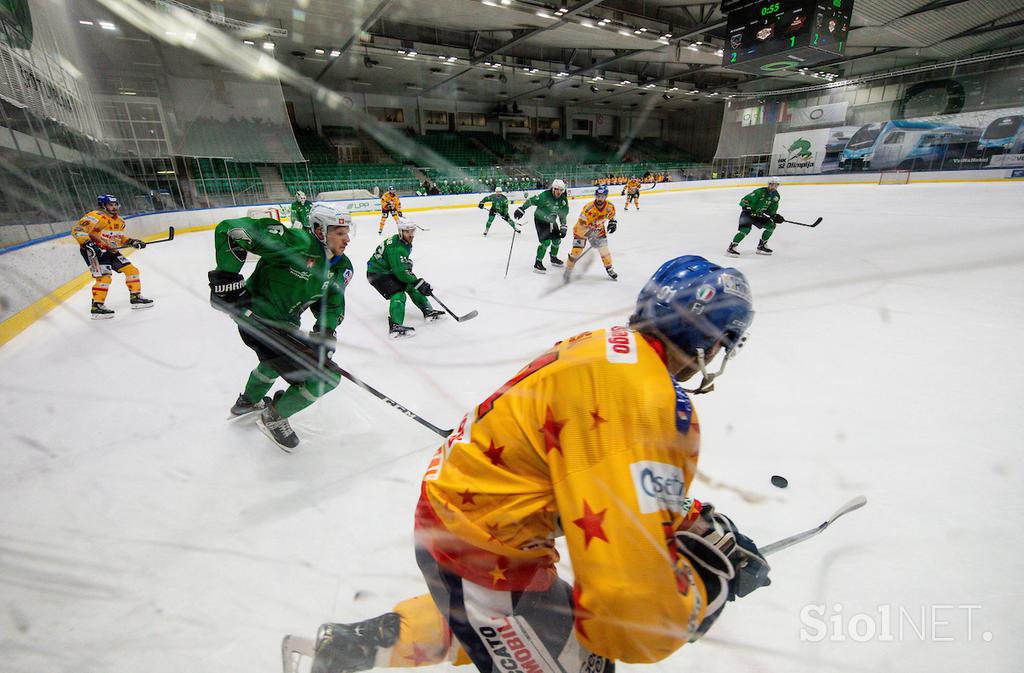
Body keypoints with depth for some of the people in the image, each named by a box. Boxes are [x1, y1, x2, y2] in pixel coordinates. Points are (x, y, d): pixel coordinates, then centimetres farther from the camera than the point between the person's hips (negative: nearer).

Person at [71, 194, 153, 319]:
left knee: (131, 270, 6)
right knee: (104, 277, -17)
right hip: (94, 251, -9)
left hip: (110, 251, 9)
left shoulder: (119, 221, 11)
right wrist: (88, 244, -32)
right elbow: (77, 230, -23)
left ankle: (136, 298, 17)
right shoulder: (96, 217, -18)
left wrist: (131, 241, 9)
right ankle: (97, 307, -8)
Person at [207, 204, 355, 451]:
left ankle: (247, 402, 66)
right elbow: (231, 230, -25)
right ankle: (274, 418, 12)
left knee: (279, 360, 38)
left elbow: (332, 303, 3)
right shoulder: (297, 242, -25)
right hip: (256, 318, -9)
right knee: (326, 377, -12)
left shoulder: (341, 267, -1)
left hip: (284, 324, 9)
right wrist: (226, 276, -28)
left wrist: (325, 331, -15)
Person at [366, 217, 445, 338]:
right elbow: (400, 272, -30)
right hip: (377, 272, -10)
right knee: (398, 294, -24)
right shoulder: (395, 247, -28)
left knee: (411, 286, 11)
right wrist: (418, 282, -28)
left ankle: (428, 311, 20)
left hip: (390, 270, 10)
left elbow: (404, 266, 19)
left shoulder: (406, 242, 2)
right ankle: (395, 326, -34)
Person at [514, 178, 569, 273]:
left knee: (557, 239, 12)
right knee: (546, 241, -19)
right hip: (540, 220, -7)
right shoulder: (545, 195, -26)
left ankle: (553, 258, 37)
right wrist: (521, 209, -25)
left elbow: (563, 214, 1)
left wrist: (564, 227, -3)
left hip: (552, 221, 7)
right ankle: (537, 264, -12)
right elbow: (531, 200, -21)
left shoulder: (563, 200, -8)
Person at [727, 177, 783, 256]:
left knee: (771, 225, -1)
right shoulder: (760, 192, -20)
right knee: (746, 229, -28)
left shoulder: (776, 196, 3)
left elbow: (771, 210, 11)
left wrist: (775, 216, -7)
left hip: (759, 215, 8)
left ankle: (761, 246, 10)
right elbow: (744, 200, -21)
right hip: (748, 213, -8)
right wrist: (746, 207, -36)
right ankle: (731, 247, -26)